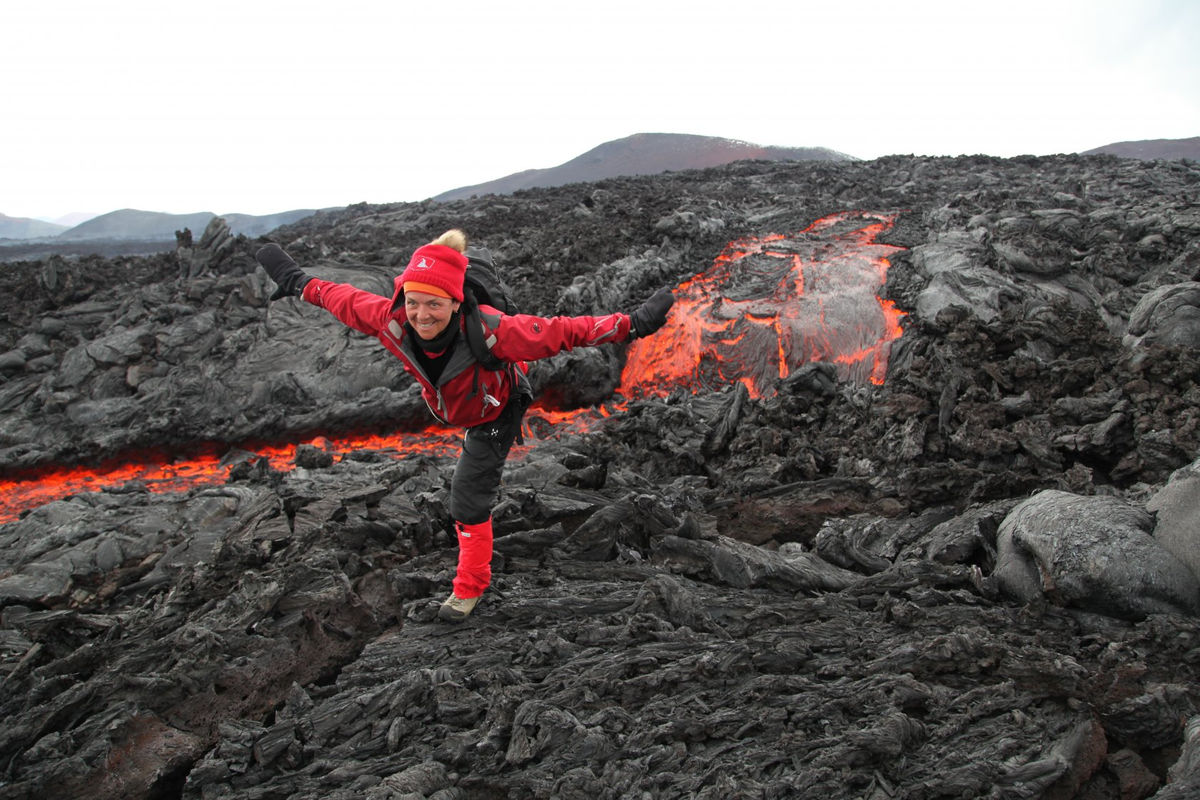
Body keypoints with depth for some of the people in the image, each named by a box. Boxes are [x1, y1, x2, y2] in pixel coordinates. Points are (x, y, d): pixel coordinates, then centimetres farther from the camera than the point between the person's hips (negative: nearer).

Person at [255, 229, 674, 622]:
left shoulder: (490, 330, -47)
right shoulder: (392, 321, -36)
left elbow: (560, 331, -41)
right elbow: (346, 299, -15)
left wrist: (632, 324, -43)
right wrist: (297, 282, -2)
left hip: (495, 414, -4)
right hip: (452, 407, 5)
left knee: (468, 498, -2)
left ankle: (470, 586, 20)